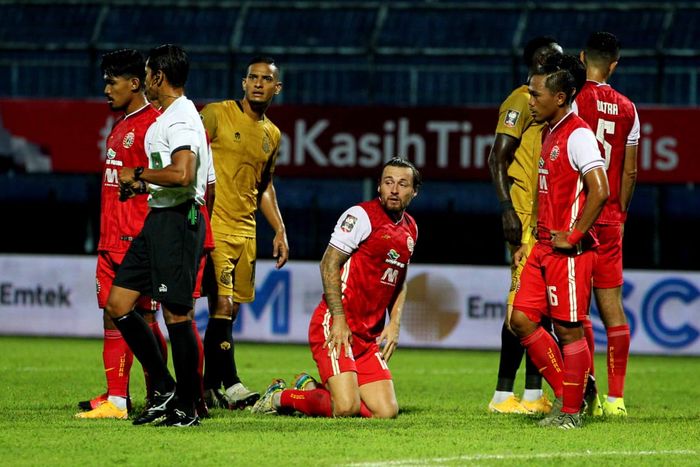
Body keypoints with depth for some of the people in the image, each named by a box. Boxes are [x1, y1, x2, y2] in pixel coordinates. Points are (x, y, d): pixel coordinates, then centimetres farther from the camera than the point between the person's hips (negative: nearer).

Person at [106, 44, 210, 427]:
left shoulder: (181, 118, -14)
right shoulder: (165, 118, 19)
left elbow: (182, 174, -28)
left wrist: (137, 175, -16)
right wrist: (144, 182, 15)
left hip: (178, 220, -11)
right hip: (157, 220, 11)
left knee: (175, 314, -6)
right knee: (118, 303, 8)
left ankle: (186, 408, 1)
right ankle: (164, 390, 14)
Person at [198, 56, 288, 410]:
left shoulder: (272, 135, 15)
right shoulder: (216, 115, -4)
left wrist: (279, 231, 18)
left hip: (245, 230, 7)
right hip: (214, 225, -7)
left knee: (231, 310, 6)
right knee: (222, 305, -14)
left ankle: (209, 386, 13)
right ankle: (230, 385, -17)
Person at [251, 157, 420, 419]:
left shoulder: (410, 230, 15)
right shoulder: (361, 216, -8)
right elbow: (329, 265, -12)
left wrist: (394, 324, 12)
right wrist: (339, 320, -18)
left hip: (370, 336, 8)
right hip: (336, 327, -8)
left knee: (386, 411, -4)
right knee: (345, 407, -22)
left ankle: (312, 389, 18)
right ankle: (281, 396, 6)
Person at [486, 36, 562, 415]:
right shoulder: (522, 101, -8)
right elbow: (497, 159, -13)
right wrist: (508, 210, -21)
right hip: (527, 218, -9)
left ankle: (533, 393, 12)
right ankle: (503, 394, -8)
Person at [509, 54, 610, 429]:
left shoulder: (577, 135, -14)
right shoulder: (550, 134, 16)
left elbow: (599, 191, -24)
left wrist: (573, 237, -19)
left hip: (570, 252, -10)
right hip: (544, 247, 10)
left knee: (569, 328, -3)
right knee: (522, 319, 6)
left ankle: (571, 411, 5)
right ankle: (563, 393, 17)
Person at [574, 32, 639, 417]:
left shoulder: (574, 99, -7)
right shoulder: (627, 109, 9)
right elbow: (629, 171, 12)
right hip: (610, 219, 5)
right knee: (611, 306, 7)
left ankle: (588, 394, -7)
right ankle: (615, 397, 4)